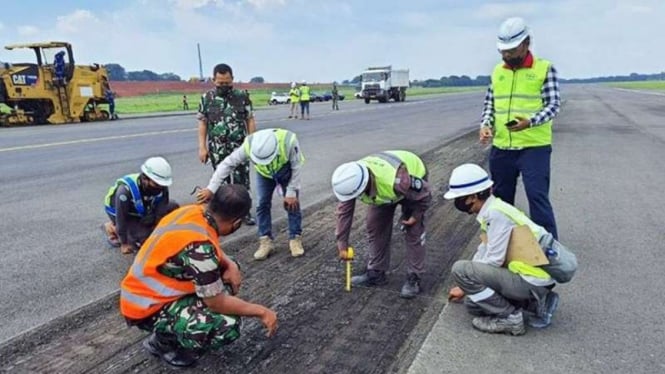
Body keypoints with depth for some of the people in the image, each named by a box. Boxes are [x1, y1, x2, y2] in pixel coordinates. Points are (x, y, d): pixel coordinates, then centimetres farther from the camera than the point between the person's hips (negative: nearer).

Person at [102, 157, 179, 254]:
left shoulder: (162, 188, -24)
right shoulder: (126, 189, -38)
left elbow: (160, 213, -18)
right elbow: (121, 219, -29)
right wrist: (124, 244, -21)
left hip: (143, 212, 6)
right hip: (119, 212, -5)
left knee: (173, 207, -11)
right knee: (144, 238, -23)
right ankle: (113, 228, 2)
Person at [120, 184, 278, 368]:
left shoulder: (193, 211, -9)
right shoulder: (199, 246, -33)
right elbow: (218, 303, -24)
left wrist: (231, 265, -9)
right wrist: (261, 311, -12)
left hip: (153, 287, 9)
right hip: (146, 308, -9)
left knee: (228, 271, 8)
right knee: (228, 325, -24)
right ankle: (163, 341, 1)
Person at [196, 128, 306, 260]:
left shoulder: (289, 141, -42)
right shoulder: (249, 145, -38)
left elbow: (296, 167, -26)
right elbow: (227, 164, -30)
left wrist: (291, 192, -21)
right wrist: (211, 188, -34)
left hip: (286, 172, -1)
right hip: (264, 173, 2)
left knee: (292, 203, -3)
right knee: (263, 204, -3)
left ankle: (295, 238, 11)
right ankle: (265, 241, 8)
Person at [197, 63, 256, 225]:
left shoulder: (242, 96, 0)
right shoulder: (206, 98, 1)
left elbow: (250, 120, 3)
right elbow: (202, 123, 3)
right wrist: (202, 147, -2)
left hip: (240, 147, 0)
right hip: (217, 149, 0)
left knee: (242, 181, 3)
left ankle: (244, 212, 16)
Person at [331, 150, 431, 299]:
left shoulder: (397, 180, -47)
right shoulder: (351, 180, -30)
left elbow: (425, 194, -29)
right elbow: (344, 211, -18)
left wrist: (416, 216, -17)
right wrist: (342, 243, -14)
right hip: (381, 190, 5)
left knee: (414, 232, -9)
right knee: (375, 228, 2)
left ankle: (414, 278, 2)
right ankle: (375, 273, 15)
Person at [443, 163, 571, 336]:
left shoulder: (496, 214, -21)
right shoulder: (492, 210, 8)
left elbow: (493, 261, -20)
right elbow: (484, 251, 18)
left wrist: (465, 283, -2)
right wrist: (466, 287, 25)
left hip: (531, 280, -10)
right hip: (535, 274, 10)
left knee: (460, 269, -17)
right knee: (473, 302, 17)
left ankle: (510, 317, -6)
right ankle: (538, 302, 14)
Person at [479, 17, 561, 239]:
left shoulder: (545, 69, -3)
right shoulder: (497, 71, 12)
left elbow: (553, 104, -7)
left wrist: (530, 122, -25)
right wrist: (485, 125, -3)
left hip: (534, 147, -5)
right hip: (501, 148, 5)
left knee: (537, 197, -9)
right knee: (501, 198, 13)